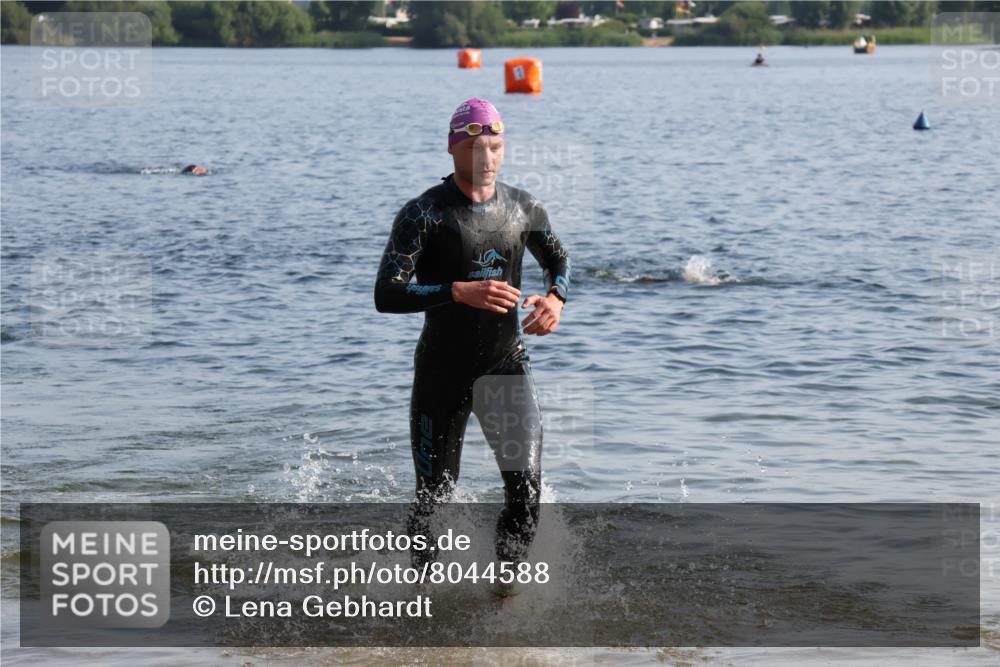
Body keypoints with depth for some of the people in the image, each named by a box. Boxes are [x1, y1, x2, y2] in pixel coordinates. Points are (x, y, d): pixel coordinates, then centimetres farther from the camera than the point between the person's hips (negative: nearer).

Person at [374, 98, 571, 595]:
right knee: (434, 495, 8)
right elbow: (386, 296, -20)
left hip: (506, 365, 2)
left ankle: (506, 584, 6)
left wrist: (555, 297, -1)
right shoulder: (423, 214, -12)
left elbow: (558, 257, 22)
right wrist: (460, 292, -30)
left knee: (526, 486, -14)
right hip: (442, 371, -2)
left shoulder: (523, 208, 1)